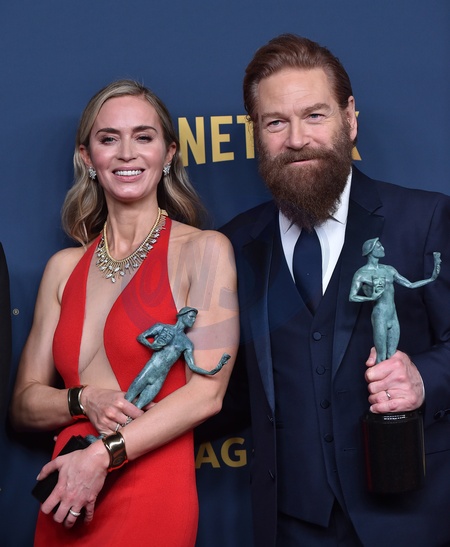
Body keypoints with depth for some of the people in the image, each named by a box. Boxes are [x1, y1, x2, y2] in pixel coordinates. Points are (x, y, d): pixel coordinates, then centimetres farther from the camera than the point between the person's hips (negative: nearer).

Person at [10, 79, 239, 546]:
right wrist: (83, 401, -11)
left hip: (152, 500, -4)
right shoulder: (64, 267, 8)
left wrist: (103, 456, -13)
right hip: (64, 507, 4)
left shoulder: (204, 249, -4)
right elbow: (24, 404, 9)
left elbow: (207, 391, -9)